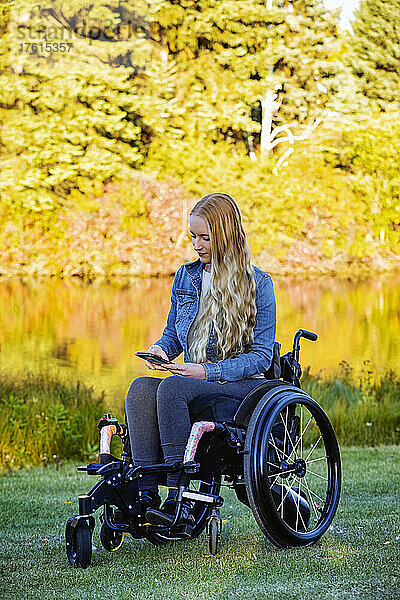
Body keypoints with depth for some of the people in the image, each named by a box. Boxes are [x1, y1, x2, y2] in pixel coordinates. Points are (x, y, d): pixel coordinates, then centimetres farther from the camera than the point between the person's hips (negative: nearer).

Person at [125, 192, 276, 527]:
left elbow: (261, 356, -6)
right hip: (194, 382, 5)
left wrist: (208, 372, -18)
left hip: (243, 385, -5)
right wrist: (160, 349, -3)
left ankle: (177, 500, -35)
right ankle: (145, 496, -36)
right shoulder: (186, 277, 13)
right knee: (141, 388, -28)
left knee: (171, 388, -34)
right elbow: (172, 332, 23)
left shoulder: (258, 284, -3)